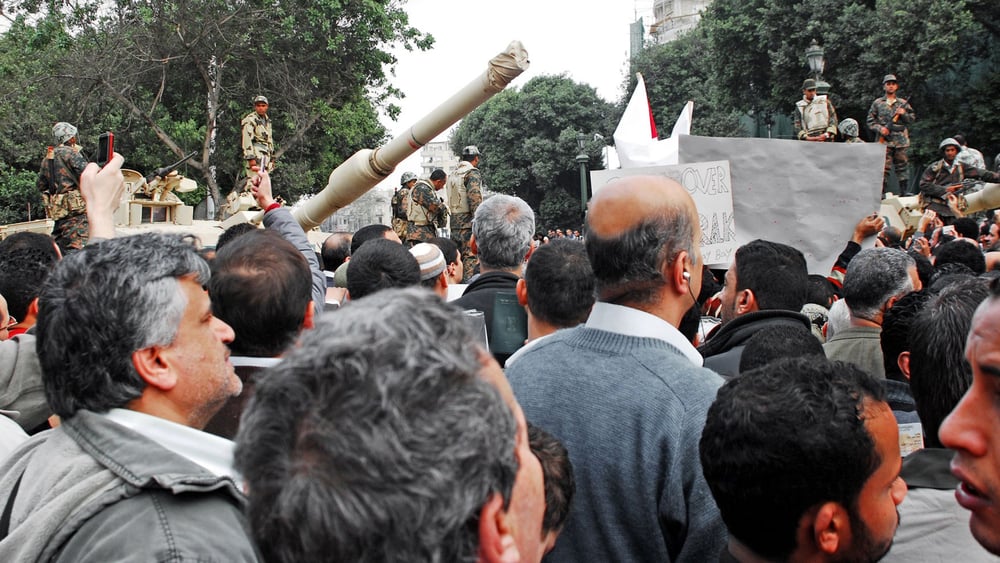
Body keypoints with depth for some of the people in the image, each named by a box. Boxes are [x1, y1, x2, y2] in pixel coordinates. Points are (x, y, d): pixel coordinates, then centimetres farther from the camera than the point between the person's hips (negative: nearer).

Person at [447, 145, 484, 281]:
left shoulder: (453, 174, 17)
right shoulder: (472, 174, -9)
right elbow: (475, 198, -19)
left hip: (455, 221, 8)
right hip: (468, 221, -8)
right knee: (471, 256, -10)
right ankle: (468, 282, -17)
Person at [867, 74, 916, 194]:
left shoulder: (903, 103, 14)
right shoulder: (877, 103, 9)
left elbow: (912, 118, 14)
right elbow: (870, 121, 7)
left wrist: (904, 114, -6)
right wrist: (880, 128, -9)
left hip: (901, 140, 2)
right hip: (884, 141, -2)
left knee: (902, 166, 4)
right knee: (884, 167, -5)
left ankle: (904, 191, 8)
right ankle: (882, 192, -3)